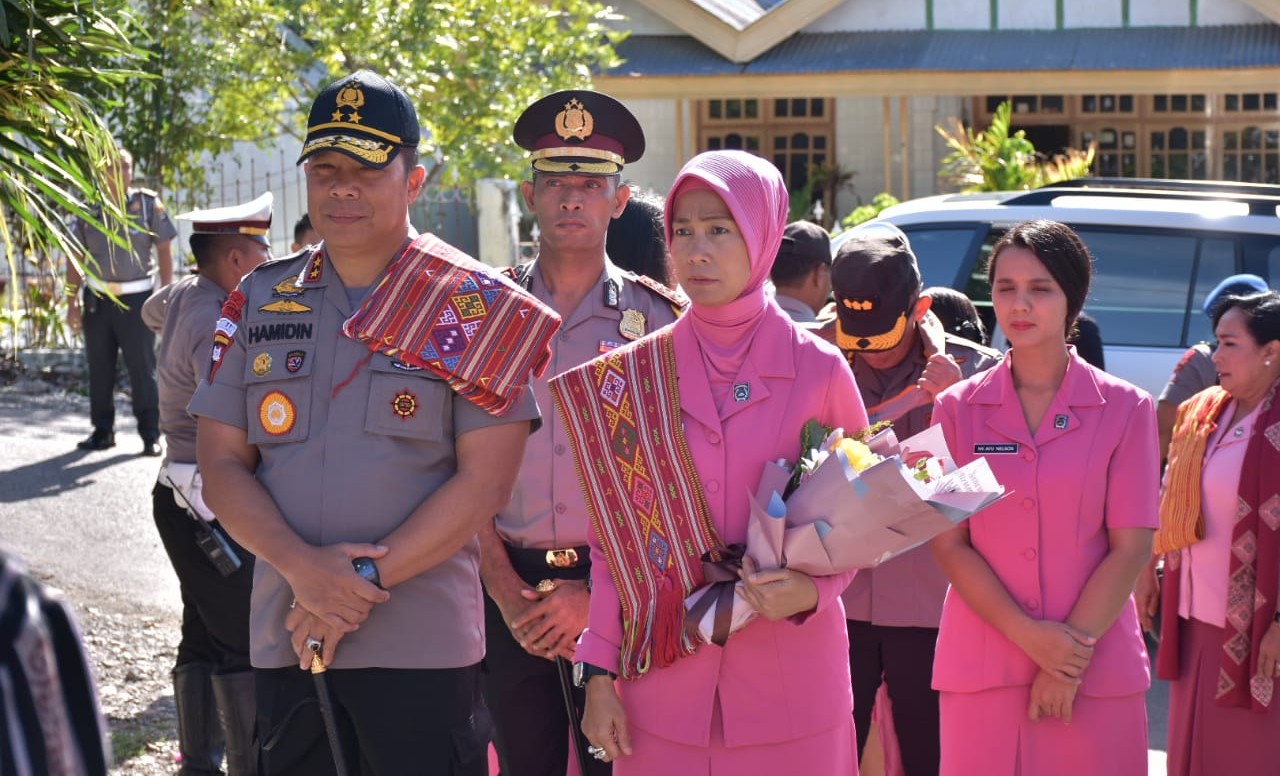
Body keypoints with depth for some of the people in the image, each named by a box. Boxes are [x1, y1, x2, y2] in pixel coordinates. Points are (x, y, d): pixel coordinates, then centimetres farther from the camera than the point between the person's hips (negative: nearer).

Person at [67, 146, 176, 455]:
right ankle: (102, 431, 17)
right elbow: (75, 258, 8)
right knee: (99, 369, 8)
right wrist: (72, 301, 1)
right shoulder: (88, 210, 4)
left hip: (137, 299, -3)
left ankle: (151, 434, 2)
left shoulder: (149, 204, -1)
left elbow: (164, 251, 2)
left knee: (143, 368, -3)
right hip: (98, 299, 3)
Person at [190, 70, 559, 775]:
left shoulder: (472, 305, -2)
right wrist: (302, 566, -12)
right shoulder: (259, 302, 9)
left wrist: (366, 580, -15)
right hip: (284, 636, 4)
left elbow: (485, 479, -9)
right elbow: (221, 466, 5)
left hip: (425, 643, -3)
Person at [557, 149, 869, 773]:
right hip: (666, 680, 1)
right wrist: (598, 675, 0)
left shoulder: (819, 370, -3)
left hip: (791, 689, -1)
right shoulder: (632, 374, 1)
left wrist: (812, 589, -15)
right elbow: (614, 534, 4)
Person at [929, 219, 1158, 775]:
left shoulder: (1125, 409, 1)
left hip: (1096, 673, -1)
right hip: (981, 667, 1)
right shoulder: (958, 409, 4)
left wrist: (1071, 657, -11)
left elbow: (1131, 547, -3)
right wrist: (1028, 635, -12)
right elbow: (949, 544, -1)